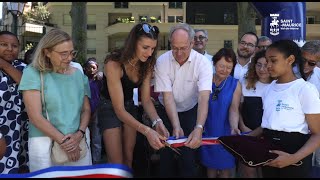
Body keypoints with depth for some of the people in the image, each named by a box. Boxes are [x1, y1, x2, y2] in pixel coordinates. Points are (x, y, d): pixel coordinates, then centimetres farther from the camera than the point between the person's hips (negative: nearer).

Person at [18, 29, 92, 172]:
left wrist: (80, 134, -10)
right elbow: (35, 116, -11)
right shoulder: (33, 73, -5)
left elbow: (86, 109, 8)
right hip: (45, 142, -3)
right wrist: (63, 141, -12)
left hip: (78, 140, 4)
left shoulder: (78, 74, 7)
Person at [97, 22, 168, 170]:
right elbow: (119, 110, -31)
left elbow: (146, 99, -10)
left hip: (130, 107, 5)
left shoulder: (146, 65, -13)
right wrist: (147, 131, -42)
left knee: (129, 157, 13)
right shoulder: (114, 64, -31)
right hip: (110, 108, -5)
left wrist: (157, 121, -29)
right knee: (116, 163, -4)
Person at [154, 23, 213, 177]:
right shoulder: (162, 61, -16)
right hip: (167, 112, 1)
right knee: (165, 153, 1)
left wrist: (198, 129, -43)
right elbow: (167, 96, -19)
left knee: (189, 153, -8)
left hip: (191, 112, -1)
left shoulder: (203, 63, -20)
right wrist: (176, 126, -30)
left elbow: (204, 97, -29)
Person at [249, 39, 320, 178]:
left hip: (295, 150, -5)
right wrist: (245, 138, 0)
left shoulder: (305, 89, -11)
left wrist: (294, 158, -26)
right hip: (268, 153, 6)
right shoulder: (268, 89, 7)